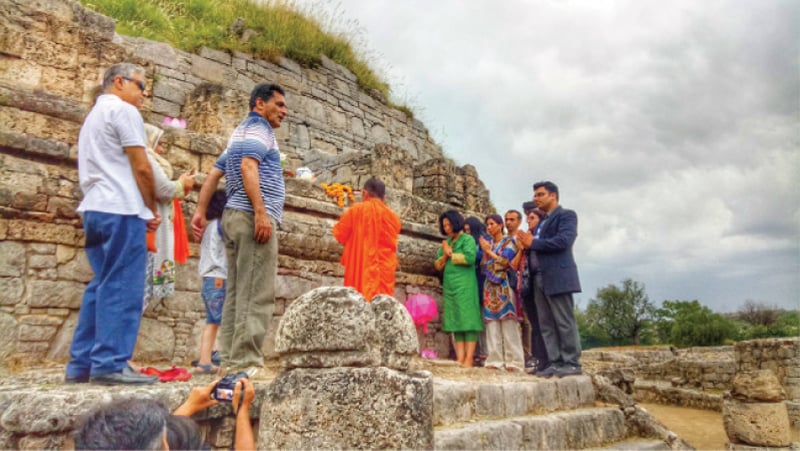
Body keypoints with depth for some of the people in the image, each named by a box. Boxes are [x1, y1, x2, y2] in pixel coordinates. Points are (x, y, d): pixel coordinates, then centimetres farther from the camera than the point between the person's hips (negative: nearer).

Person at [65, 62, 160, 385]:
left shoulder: (93, 116, 27)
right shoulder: (124, 111, -3)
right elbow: (141, 167, -11)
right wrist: (153, 209, 2)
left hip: (95, 210, 9)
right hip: (120, 210, -9)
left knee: (102, 286, 9)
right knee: (123, 287, -9)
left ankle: (81, 364, 9)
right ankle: (110, 364, -10)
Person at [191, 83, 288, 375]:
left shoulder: (241, 132, 29)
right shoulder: (258, 128, 0)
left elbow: (213, 174, 22)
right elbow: (248, 166, -17)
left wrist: (200, 211, 15)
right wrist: (261, 211, -25)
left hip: (234, 215, 10)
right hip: (252, 216, -10)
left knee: (237, 292, 7)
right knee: (256, 294, -12)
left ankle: (230, 359, 8)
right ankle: (246, 361, -13)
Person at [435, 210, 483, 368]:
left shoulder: (467, 239, 1)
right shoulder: (446, 242, 19)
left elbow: (470, 257, -15)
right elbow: (438, 265, 15)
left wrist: (451, 255, -5)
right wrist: (445, 255, -4)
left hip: (464, 285, -6)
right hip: (449, 286, 6)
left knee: (467, 320, -8)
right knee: (455, 321, 1)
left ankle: (469, 359, -9)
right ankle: (460, 359, 0)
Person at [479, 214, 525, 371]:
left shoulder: (508, 242, 4)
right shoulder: (487, 243, 19)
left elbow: (505, 262, -8)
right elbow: (484, 265, 15)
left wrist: (489, 251, -2)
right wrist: (485, 251, 1)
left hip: (504, 286, -5)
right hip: (490, 286, 5)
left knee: (508, 324, -9)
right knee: (492, 323, -2)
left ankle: (513, 360, -9)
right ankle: (495, 360, -1)